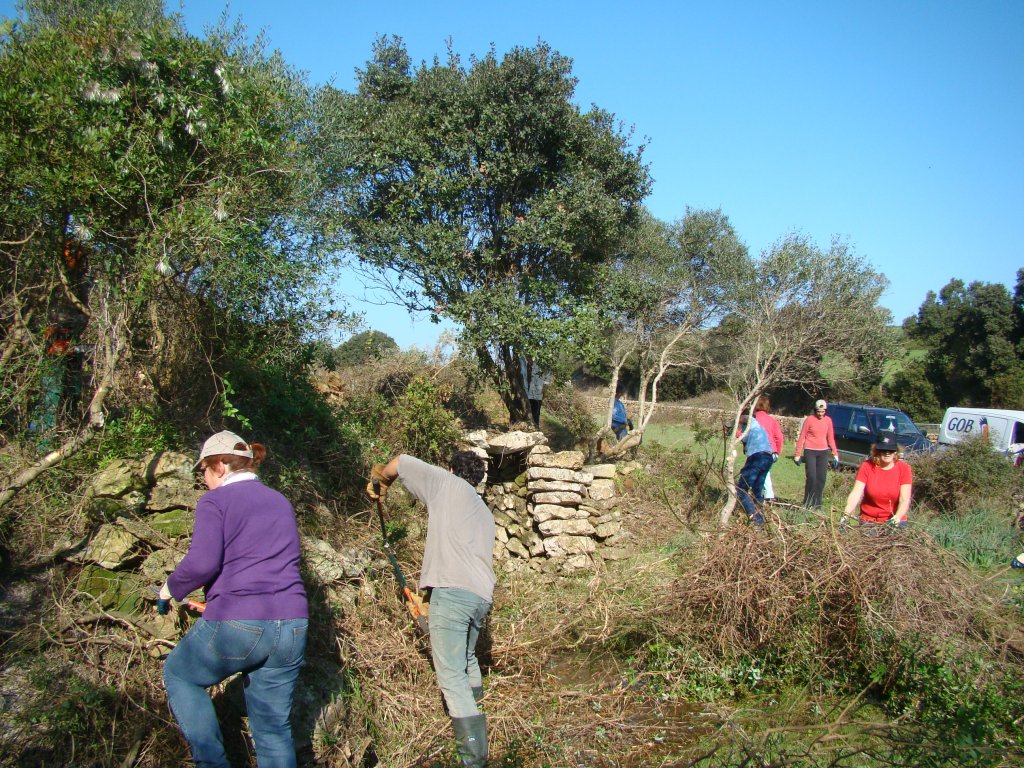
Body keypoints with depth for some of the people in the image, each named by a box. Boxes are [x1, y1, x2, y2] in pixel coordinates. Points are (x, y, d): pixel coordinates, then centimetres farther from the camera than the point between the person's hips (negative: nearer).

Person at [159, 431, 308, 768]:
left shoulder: (215, 501, -1)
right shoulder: (281, 502, 17)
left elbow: (202, 562, -15)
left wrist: (171, 588, 5)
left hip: (235, 625, -5)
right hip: (291, 625, 5)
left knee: (178, 674, 24)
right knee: (274, 724, 16)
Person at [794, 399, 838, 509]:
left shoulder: (828, 420, 6)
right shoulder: (809, 419, -6)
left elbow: (831, 438, 14)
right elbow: (802, 437, -3)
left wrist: (835, 454, 9)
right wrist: (798, 454, -6)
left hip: (823, 452, 4)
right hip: (810, 451, -4)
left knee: (821, 479, 4)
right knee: (811, 478, -10)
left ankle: (817, 503, 12)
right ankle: (808, 504, -2)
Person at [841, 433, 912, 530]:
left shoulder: (904, 469, -7)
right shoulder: (867, 467, -8)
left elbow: (904, 499, -15)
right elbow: (855, 494, -17)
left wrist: (898, 517, -34)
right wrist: (847, 512, -35)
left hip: (894, 521, 0)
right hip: (868, 522, 0)